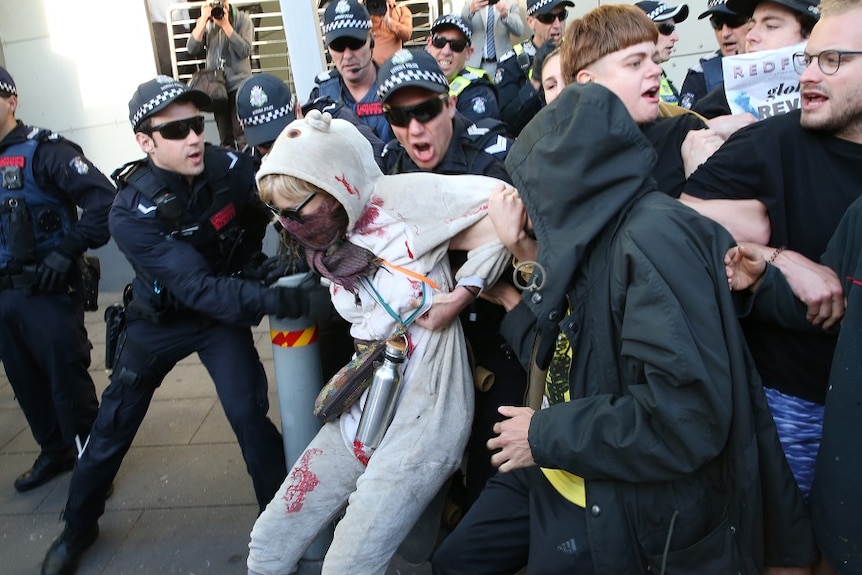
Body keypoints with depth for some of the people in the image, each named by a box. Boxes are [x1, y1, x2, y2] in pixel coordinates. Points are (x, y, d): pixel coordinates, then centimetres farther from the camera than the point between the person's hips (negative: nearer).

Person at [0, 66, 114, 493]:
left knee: (67, 380, 1)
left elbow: (103, 199, -18)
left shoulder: (43, 150, -9)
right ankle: (55, 452, 34)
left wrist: (67, 252, -20)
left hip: (49, 290, -7)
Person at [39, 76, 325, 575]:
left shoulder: (229, 167, -23)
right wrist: (283, 300, -48)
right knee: (115, 421, 11)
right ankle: (79, 525, 35)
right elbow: (200, 289, -37)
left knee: (249, 413, -12)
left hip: (227, 308, 1)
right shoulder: (131, 213, -28)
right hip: (161, 317, 0)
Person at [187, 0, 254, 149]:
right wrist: (204, 19, -6)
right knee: (225, 140, 3)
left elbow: (245, 51, -10)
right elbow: (192, 50, -1)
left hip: (239, 85, -3)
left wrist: (225, 24, -13)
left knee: (242, 137, -13)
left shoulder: (242, 19, 2)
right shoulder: (204, 22, 11)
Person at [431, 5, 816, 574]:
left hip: (636, 507, -8)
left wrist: (547, 435, -18)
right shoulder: (590, 228, 2)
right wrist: (522, 252, -3)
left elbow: (686, 418, -28)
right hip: (564, 468, 8)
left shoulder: (656, 234, -23)